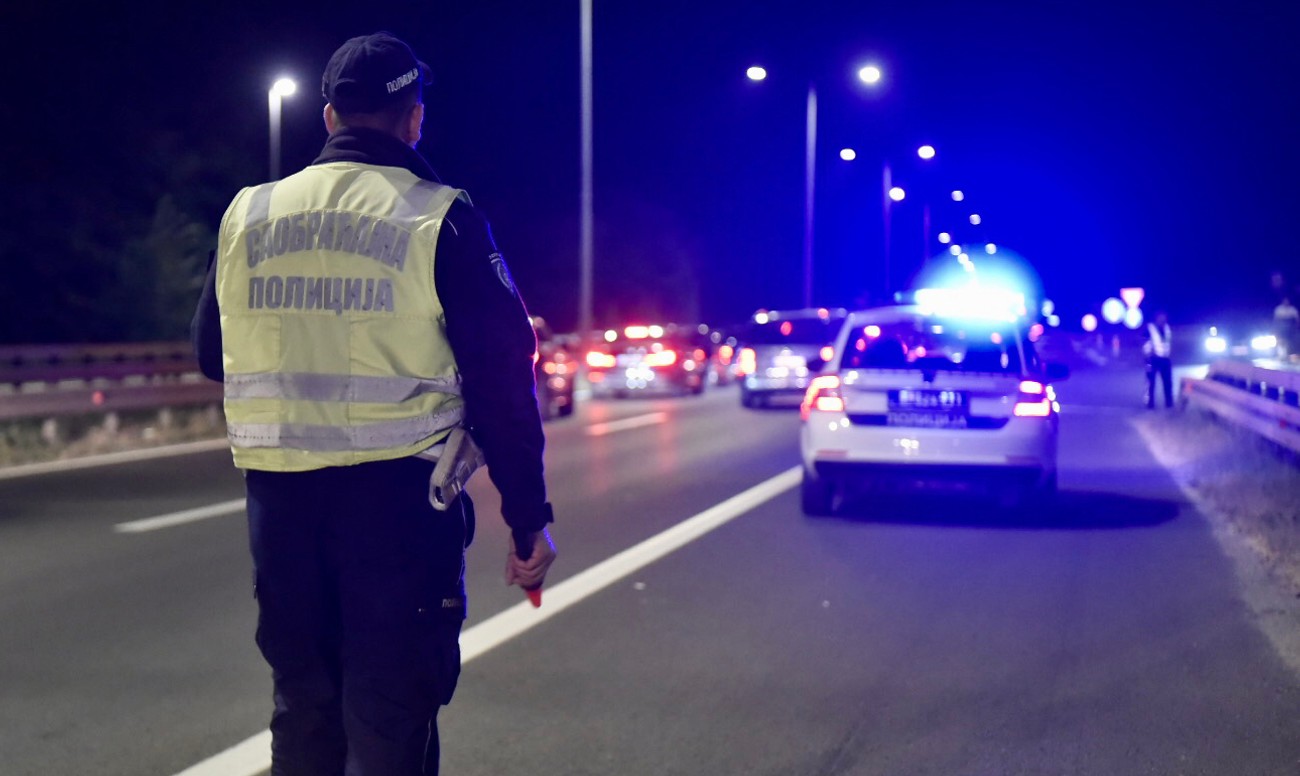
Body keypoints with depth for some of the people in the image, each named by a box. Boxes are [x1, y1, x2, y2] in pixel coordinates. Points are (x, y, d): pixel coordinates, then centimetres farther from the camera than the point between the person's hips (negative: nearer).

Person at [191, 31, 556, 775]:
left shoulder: (247, 214, 6)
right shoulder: (440, 219, -6)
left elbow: (212, 352, 16)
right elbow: (502, 380, -8)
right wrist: (529, 517, -3)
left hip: (278, 496, 4)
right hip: (398, 497, -4)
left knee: (304, 709, 18)